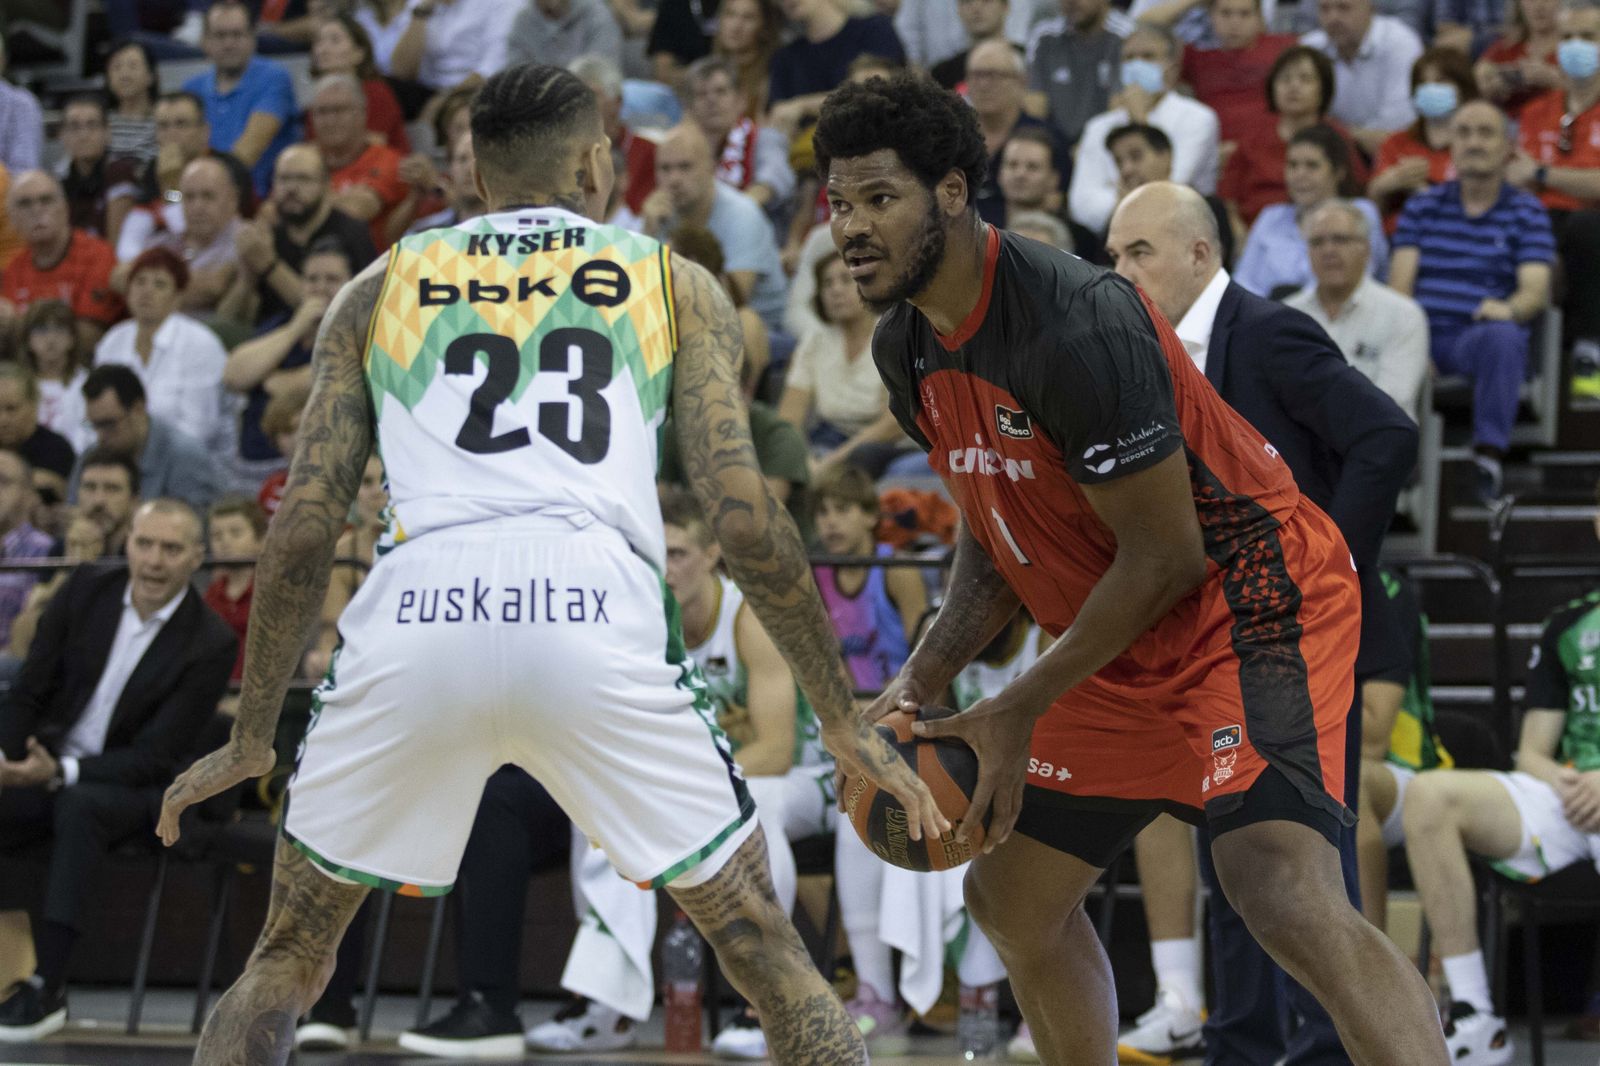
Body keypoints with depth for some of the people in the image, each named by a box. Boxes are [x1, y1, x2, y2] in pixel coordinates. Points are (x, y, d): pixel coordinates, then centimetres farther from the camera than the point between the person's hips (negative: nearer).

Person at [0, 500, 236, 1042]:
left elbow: (156, 757, -13)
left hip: (134, 791, -4)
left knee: (79, 805, -37)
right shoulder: (87, 591, 1)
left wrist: (62, 773, -25)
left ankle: (47, 986, -38)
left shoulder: (210, 644, -10)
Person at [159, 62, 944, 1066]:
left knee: (290, 955, 21)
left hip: (416, 617, 1)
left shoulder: (378, 292, 25)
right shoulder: (678, 285, 21)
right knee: (765, 949, 17)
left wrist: (252, 735, 27)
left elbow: (303, 530, 18)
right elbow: (746, 520, 10)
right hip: (598, 617, -1)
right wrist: (846, 723, 17)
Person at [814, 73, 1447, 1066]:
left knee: (1286, 896, -29)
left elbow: (1165, 557, -23)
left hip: (1249, 601, -10)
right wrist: (922, 681, -1)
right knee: (1012, 897, 16)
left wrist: (1020, 712, -18)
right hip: (1124, 646, 10)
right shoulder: (907, 349, 2)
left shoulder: (1078, 323, -27)